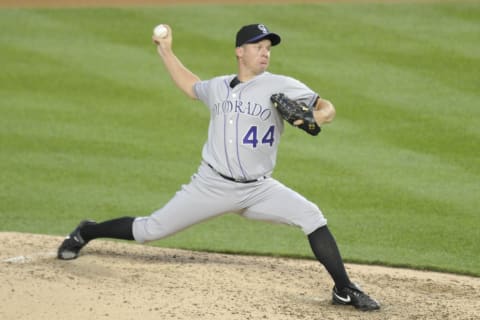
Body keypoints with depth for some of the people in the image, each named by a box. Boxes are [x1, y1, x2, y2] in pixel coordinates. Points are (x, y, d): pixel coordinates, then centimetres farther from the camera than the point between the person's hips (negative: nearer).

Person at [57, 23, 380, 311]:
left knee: (312, 217, -22)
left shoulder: (281, 87, -5)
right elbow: (191, 86, 28)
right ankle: (87, 232, 28)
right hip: (212, 185, 1)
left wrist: (318, 116, -31)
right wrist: (165, 51, 25)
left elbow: (327, 108, -9)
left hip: (258, 189, -1)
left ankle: (344, 290, -12)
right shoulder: (218, 87, 6)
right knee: (150, 230, 2)